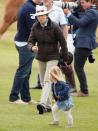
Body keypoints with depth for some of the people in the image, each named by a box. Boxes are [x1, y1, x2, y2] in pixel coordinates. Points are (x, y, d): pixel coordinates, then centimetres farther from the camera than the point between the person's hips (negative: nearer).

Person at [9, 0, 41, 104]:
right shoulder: (30, 8, -18)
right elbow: (33, 27, -21)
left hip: (20, 40, 10)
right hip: (26, 43, -10)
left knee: (26, 72, 13)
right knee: (23, 71, -5)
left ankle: (26, 97, 16)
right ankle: (14, 97, -1)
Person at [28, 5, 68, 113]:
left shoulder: (54, 27, -15)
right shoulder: (35, 27, -3)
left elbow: (63, 43, -8)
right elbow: (30, 41, -4)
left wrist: (66, 59, -4)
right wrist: (32, 47, -29)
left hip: (52, 57, -5)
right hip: (40, 57, 5)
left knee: (47, 80, -17)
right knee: (43, 82, 8)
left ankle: (43, 104, -29)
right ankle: (48, 106, 15)